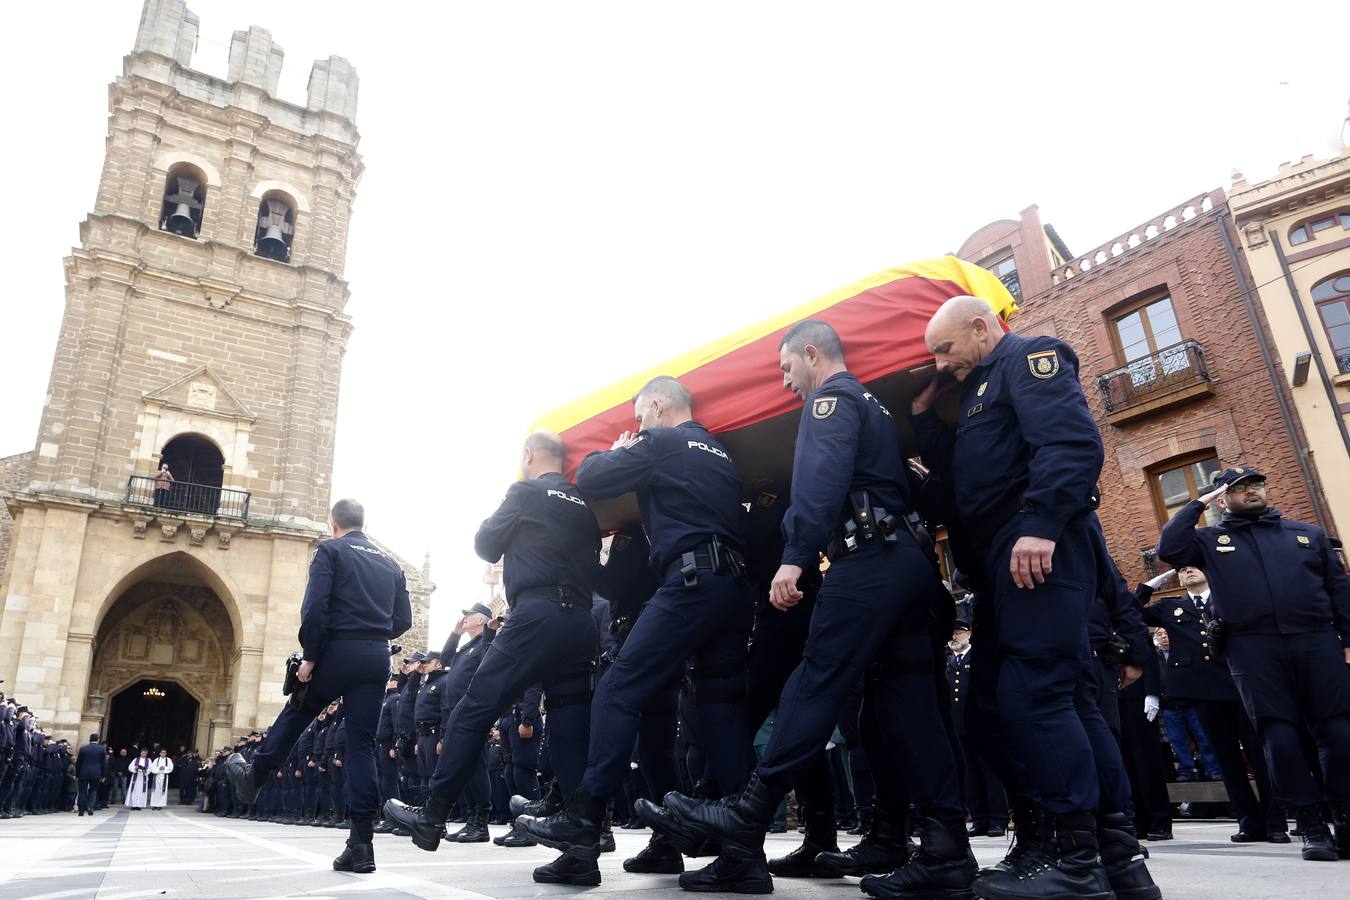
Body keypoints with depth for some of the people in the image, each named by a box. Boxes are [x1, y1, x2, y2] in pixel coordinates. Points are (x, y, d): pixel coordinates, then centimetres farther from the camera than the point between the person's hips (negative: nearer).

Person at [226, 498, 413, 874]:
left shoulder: (330, 551, 1)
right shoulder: (390, 563, 17)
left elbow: (315, 607, -11)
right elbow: (403, 620, 14)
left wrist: (310, 656, -6)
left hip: (341, 651, -4)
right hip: (378, 658, 4)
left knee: (296, 714, 21)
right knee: (362, 743, 4)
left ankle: (253, 778, 40)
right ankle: (361, 844, 1)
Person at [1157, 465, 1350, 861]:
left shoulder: (1308, 533, 19)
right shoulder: (1210, 540, 12)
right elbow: (1168, 548, -5)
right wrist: (1197, 504, 3)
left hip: (1317, 639, 2)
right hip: (1253, 646, -2)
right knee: (1279, 734, -4)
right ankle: (1312, 824, 3)